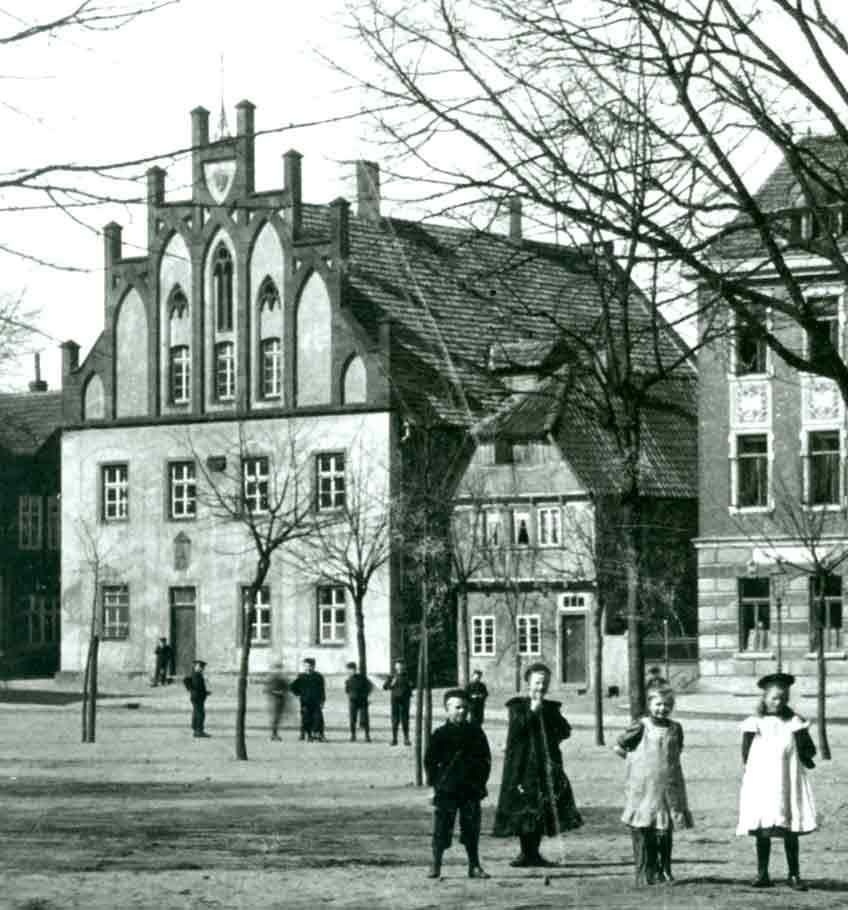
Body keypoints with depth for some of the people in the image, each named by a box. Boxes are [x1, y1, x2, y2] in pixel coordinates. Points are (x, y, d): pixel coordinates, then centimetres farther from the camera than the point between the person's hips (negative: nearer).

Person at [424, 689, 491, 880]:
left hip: (471, 790, 2)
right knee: (442, 828, -1)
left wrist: (481, 782, 5)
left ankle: (474, 866, 13)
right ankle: (435, 865, 8)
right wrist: (435, 783, -2)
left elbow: (485, 759, 11)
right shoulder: (441, 735, -2)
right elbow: (429, 761, 2)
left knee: (471, 828, 5)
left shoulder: (475, 732, 5)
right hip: (446, 791, -2)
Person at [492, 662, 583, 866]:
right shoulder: (517, 706, 3)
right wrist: (532, 711, -15)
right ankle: (526, 852, 0)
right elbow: (516, 730, -12)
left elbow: (565, 732, 6)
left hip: (547, 765, 4)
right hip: (523, 766, -4)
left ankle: (534, 853, 10)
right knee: (523, 808, -7)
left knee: (544, 807, 2)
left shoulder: (551, 707, 15)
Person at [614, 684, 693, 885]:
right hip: (643, 789, -4)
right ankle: (644, 874, 4)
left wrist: (667, 763, 8)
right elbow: (619, 747, 2)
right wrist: (638, 761, 1)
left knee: (665, 833, 7)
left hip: (668, 788, 4)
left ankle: (664, 871, 16)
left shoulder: (675, 728, 8)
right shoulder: (641, 726, -4)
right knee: (643, 833, -2)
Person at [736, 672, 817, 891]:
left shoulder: (795, 723, 2)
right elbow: (746, 756, 5)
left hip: (788, 784, 0)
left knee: (790, 831, 3)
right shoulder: (754, 723, -1)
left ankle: (794, 875, 9)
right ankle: (762, 874, 10)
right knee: (762, 831, 3)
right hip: (761, 784, 0)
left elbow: (809, 751, 7)